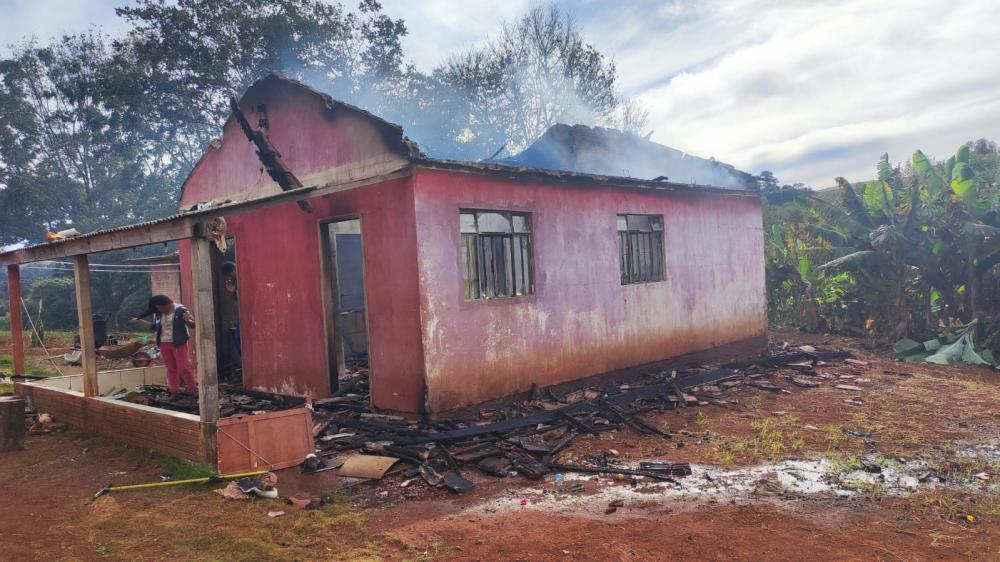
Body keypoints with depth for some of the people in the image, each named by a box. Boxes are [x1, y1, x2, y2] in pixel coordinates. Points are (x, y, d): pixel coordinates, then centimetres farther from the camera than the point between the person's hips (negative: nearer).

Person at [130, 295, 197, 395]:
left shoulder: (180, 310, -9)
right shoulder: (158, 314, 6)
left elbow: (192, 324, -9)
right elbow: (154, 327, 20)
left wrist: (188, 320, -32)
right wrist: (139, 322, 17)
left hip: (179, 344, -5)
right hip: (164, 344, 5)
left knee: (183, 367, -8)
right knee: (171, 369, 9)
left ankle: (193, 390, -1)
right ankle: (174, 391, 14)